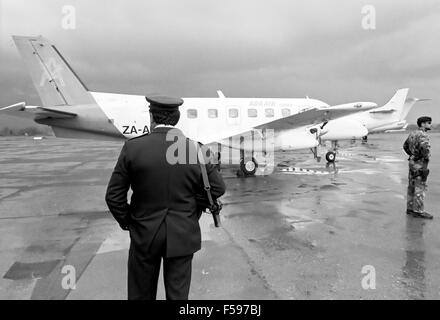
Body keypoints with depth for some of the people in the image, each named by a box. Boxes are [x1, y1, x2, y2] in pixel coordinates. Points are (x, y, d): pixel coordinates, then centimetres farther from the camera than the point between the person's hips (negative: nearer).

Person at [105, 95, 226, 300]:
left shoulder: (133, 147, -12)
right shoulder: (196, 150, -9)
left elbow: (114, 196, -8)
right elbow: (217, 189, 0)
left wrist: (126, 222, 8)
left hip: (144, 234, 0)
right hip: (183, 235, 1)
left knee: (141, 294, 19)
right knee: (178, 294, 16)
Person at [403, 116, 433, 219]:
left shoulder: (413, 133, 12)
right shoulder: (423, 135, -16)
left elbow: (405, 146, 25)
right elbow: (425, 147, -34)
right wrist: (426, 157, -17)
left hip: (412, 162, 9)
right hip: (420, 164, -9)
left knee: (412, 187, 13)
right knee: (420, 188, -4)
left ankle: (410, 208, 21)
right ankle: (419, 211, 2)